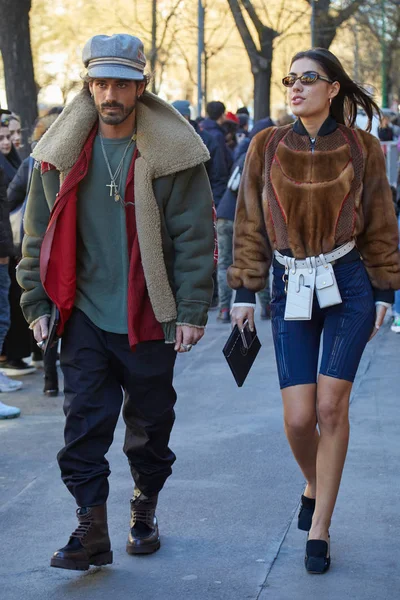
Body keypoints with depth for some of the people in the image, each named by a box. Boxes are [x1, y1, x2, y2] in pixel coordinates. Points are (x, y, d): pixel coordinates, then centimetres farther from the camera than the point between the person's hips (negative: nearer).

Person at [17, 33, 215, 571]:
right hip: (84, 315, 2)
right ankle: (92, 531, 1)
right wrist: (37, 303, 4)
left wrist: (192, 311, -10)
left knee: (150, 423, 12)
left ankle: (145, 509, 34)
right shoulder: (61, 154, 2)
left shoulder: (173, 154, -7)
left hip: (148, 320, -2)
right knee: (85, 421, -4)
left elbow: (195, 237, -6)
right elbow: (39, 234, 9)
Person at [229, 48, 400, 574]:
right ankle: (314, 485, 31)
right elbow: (251, 225, 5)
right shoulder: (268, 147, 2)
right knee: (298, 417, -3)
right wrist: (244, 293, 2)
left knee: (331, 407, -6)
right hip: (292, 291, 1)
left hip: (348, 286, -1)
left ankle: (319, 529, 6)